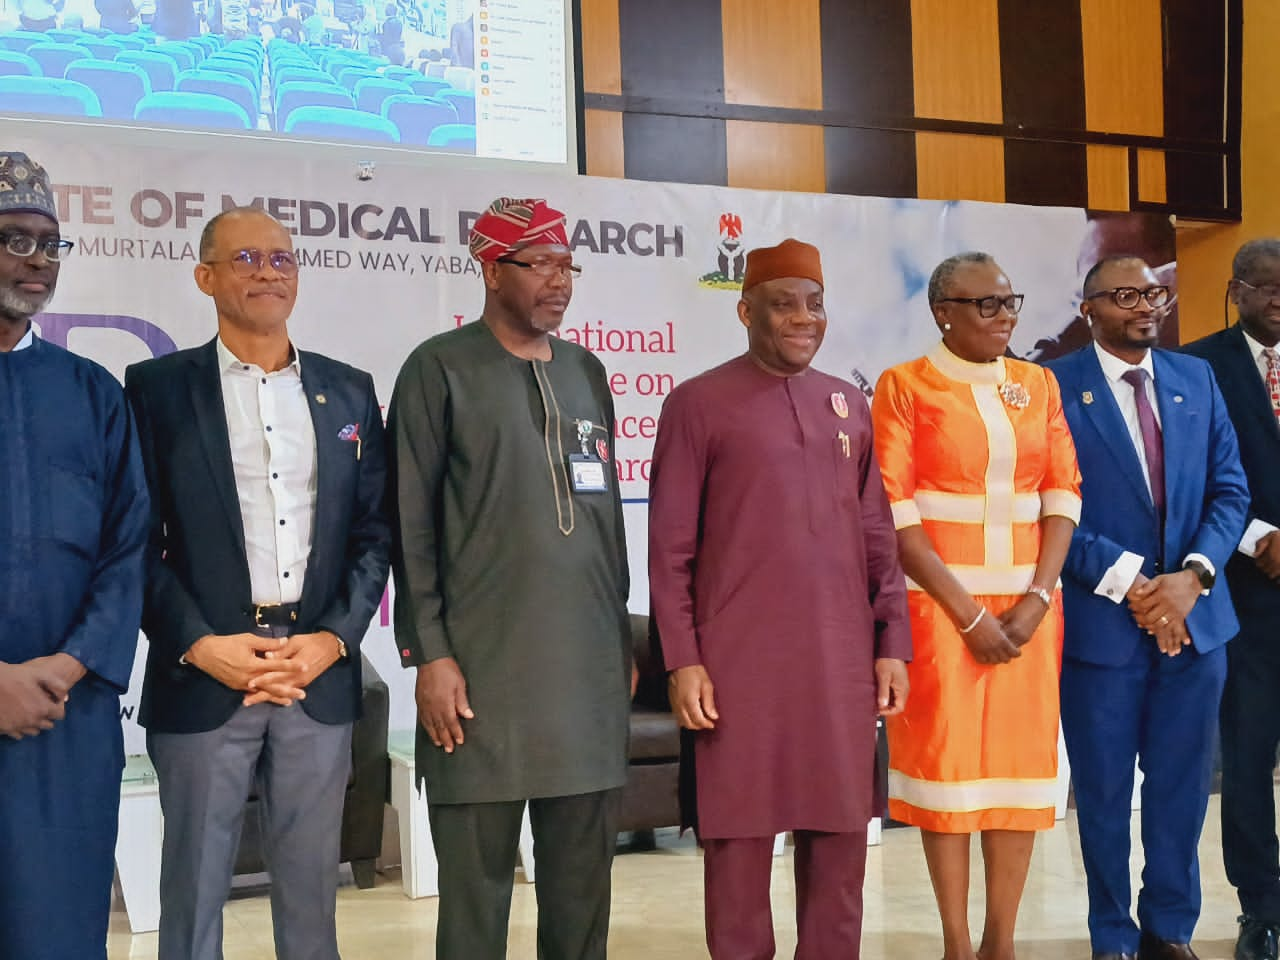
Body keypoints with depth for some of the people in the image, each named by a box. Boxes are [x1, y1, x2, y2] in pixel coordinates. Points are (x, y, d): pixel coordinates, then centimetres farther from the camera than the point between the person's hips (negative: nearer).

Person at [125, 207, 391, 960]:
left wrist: (334, 638, -5)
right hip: (202, 676, -2)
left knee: (311, 889, 10)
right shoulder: (158, 387, 2)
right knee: (195, 889, 6)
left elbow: (376, 531, 9)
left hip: (319, 676, 2)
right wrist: (199, 644, -12)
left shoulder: (350, 391, 11)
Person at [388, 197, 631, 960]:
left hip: (591, 665, 5)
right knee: (478, 878, 3)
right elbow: (412, 525, -6)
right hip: (482, 667, -5)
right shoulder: (440, 370, -2)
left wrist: (623, 637, 16)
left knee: (583, 878, 11)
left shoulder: (587, 373, 14)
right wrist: (429, 654, -11)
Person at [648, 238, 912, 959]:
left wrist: (893, 644, 7)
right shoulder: (697, 403, -1)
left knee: (841, 833, 9)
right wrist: (683, 660, -9)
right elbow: (669, 548, -3)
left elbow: (878, 536, 13)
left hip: (843, 659, 4)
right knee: (739, 835, 4)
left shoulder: (850, 405, 12)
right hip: (741, 662, -4)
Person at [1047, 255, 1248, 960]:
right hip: (1101, 623, -4)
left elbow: (1229, 490, 6)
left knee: (1182, 787, 10)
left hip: (1195, 615, 4)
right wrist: (1126, 584, -14)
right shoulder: (1056, 387, -4)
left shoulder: (1196, 378, 10)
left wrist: (1192, 576, -9)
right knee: (1104, 793, 7)